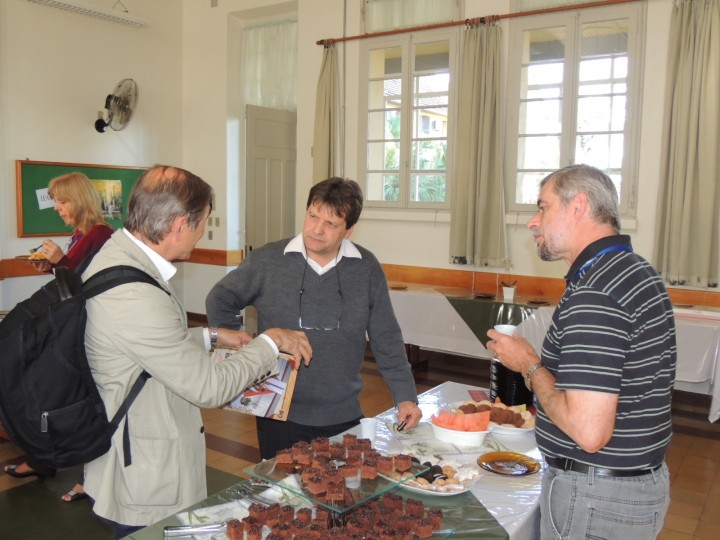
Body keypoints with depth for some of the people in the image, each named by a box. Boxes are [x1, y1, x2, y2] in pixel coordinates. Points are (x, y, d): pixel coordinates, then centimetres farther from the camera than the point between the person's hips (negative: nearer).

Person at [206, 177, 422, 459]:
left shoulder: (367, 268, -4)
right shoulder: (266, 260, -8)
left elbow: (386, 340, 2)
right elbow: (219, 302, 6)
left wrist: (406, 397, -2)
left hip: (344, 417, 1)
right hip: (280, 416, -1)